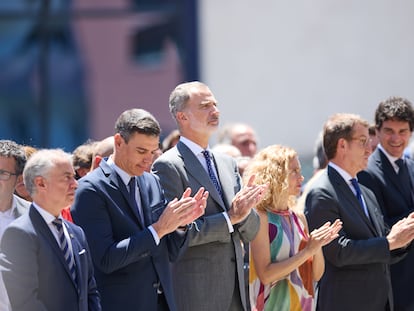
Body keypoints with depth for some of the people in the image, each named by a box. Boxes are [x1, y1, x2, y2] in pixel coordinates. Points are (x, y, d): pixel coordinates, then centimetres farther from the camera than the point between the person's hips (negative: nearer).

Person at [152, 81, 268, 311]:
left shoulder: (227, 163, 16)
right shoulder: (168, 166, -7)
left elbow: (250, 233, 15)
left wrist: (244, 210, -7)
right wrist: (229, 218, -17)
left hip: (234, 292, 7)